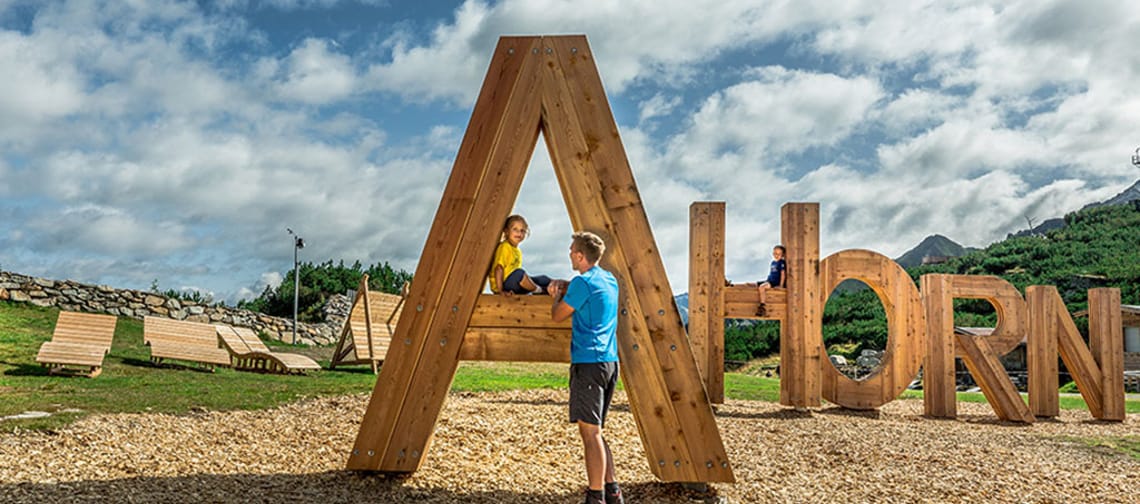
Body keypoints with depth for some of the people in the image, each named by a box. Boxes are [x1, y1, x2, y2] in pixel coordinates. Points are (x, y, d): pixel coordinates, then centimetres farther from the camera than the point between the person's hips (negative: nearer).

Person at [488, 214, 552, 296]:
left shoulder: (518, 251, 15)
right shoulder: (504, 247, -12)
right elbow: (499, 269, -21)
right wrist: (500, 290, -28)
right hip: (503, 285, -9)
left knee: (543, 279, 5)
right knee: (519, 273, -33)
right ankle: (540, 291, -16)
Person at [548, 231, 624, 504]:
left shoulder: (582, 283, -11)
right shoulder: (609, 279, 16)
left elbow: (557, 315, -2)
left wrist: (557, 295, 16)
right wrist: (562, 285, 19)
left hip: (588, 362, -9)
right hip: (609, 362, 9)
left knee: (590, 430, -7)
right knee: (594, 430, 16)